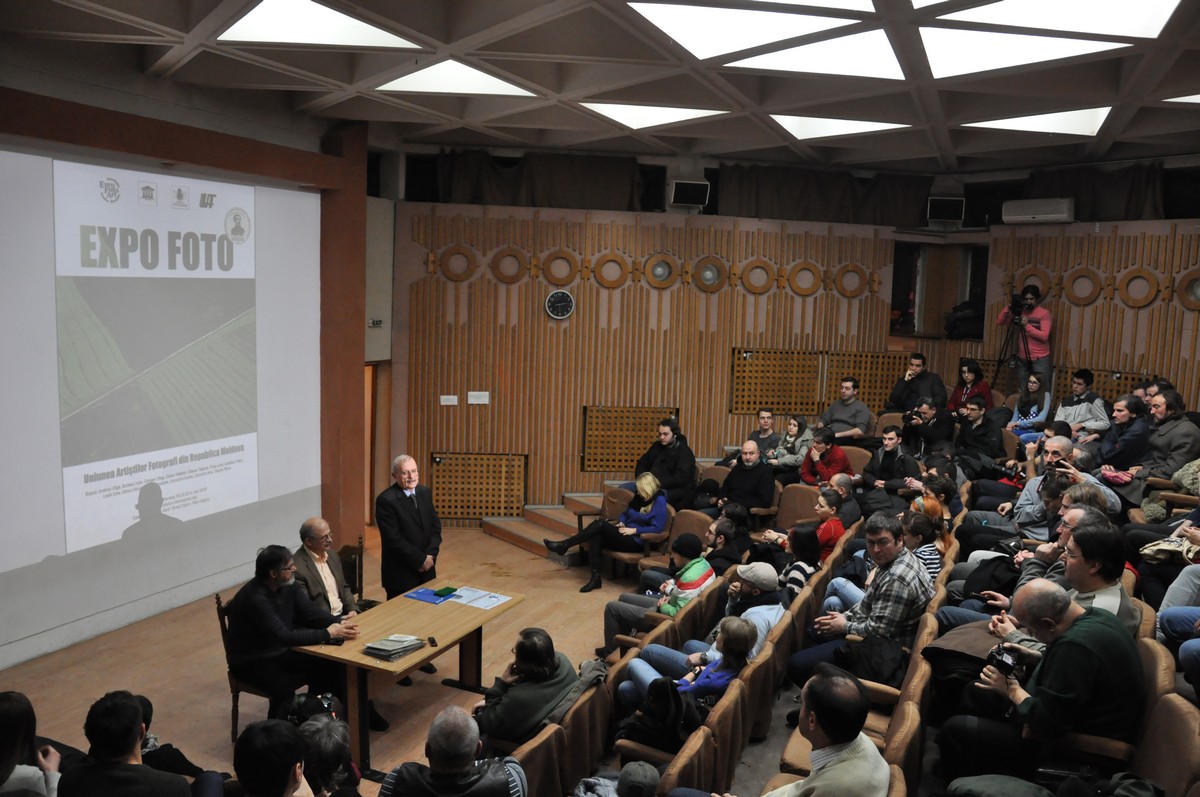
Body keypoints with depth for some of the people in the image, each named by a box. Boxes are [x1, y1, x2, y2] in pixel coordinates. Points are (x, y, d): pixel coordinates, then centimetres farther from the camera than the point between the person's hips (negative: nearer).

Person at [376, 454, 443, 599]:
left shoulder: (425, 493, 5)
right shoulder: (386, 500, -16)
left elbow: (435, 526, 7)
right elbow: (394, 538, -19)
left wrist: (431, 555, -8)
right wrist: (420, 560, -15)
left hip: (426, 569, 6)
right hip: (400, 572, -6)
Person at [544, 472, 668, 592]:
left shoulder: (659, 502, -9)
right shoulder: (639, 497, 14)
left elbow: (658, 528, -16)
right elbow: (625, 514, 27)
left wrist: (634, 530, -17)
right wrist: (621, 522, 4)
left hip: (636, 542, -7)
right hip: (626, 535, 8)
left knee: (600, 524, -23)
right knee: (596, 536, -25)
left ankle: (564, 545, -18)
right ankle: (595, 577, -29)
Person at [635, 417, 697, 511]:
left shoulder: (685, 452, -7)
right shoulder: (657, 446, 15)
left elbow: (680, 478, -19)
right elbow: (642, 463, 19)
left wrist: (660, 482, -28)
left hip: (679, 491, -6)